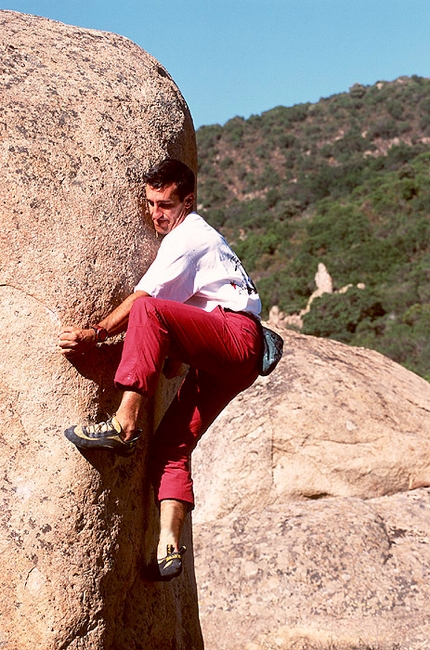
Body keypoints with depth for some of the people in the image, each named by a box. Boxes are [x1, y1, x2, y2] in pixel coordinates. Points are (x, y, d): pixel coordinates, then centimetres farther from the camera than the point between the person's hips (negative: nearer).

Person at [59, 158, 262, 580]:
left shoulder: (188, 237, -1)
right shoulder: (196, 236, 31)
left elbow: (143, 299, -12)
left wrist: (93, 335, -14)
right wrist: (174, 351, 17)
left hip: (237, 337, -9)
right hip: (217, 358, 9)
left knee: (148, 311, -29)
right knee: (172, 443, -3)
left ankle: (123, 424, -34)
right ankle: (168, 546, -10)